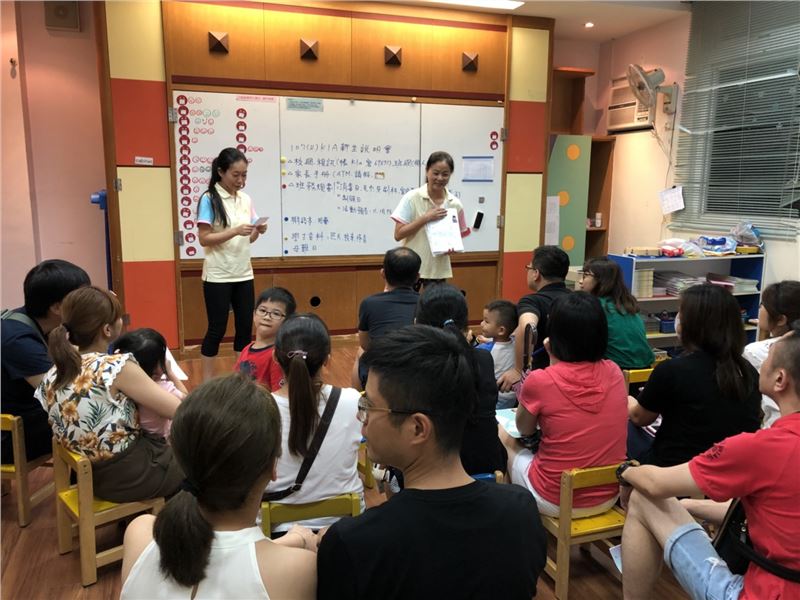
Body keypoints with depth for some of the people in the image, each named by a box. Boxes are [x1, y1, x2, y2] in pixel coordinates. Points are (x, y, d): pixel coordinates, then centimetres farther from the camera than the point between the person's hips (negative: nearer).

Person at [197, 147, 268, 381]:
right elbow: (204, 239, -14)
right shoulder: (209, 199, -9)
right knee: (217, 328, 0)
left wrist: (258, 231, -9)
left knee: (245, 326, 9)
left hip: (244, 274, 6)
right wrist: (235, 231, -24)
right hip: (218, 276, -6)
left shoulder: (246, 199, 8)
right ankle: (207, 382, 12)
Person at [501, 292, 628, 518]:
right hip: (609, 496, 5)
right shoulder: (614, 373, -6)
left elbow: (524, 429, 0)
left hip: (556, 501, -5)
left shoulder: (539, 381, -20)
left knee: (501, 433, 18)